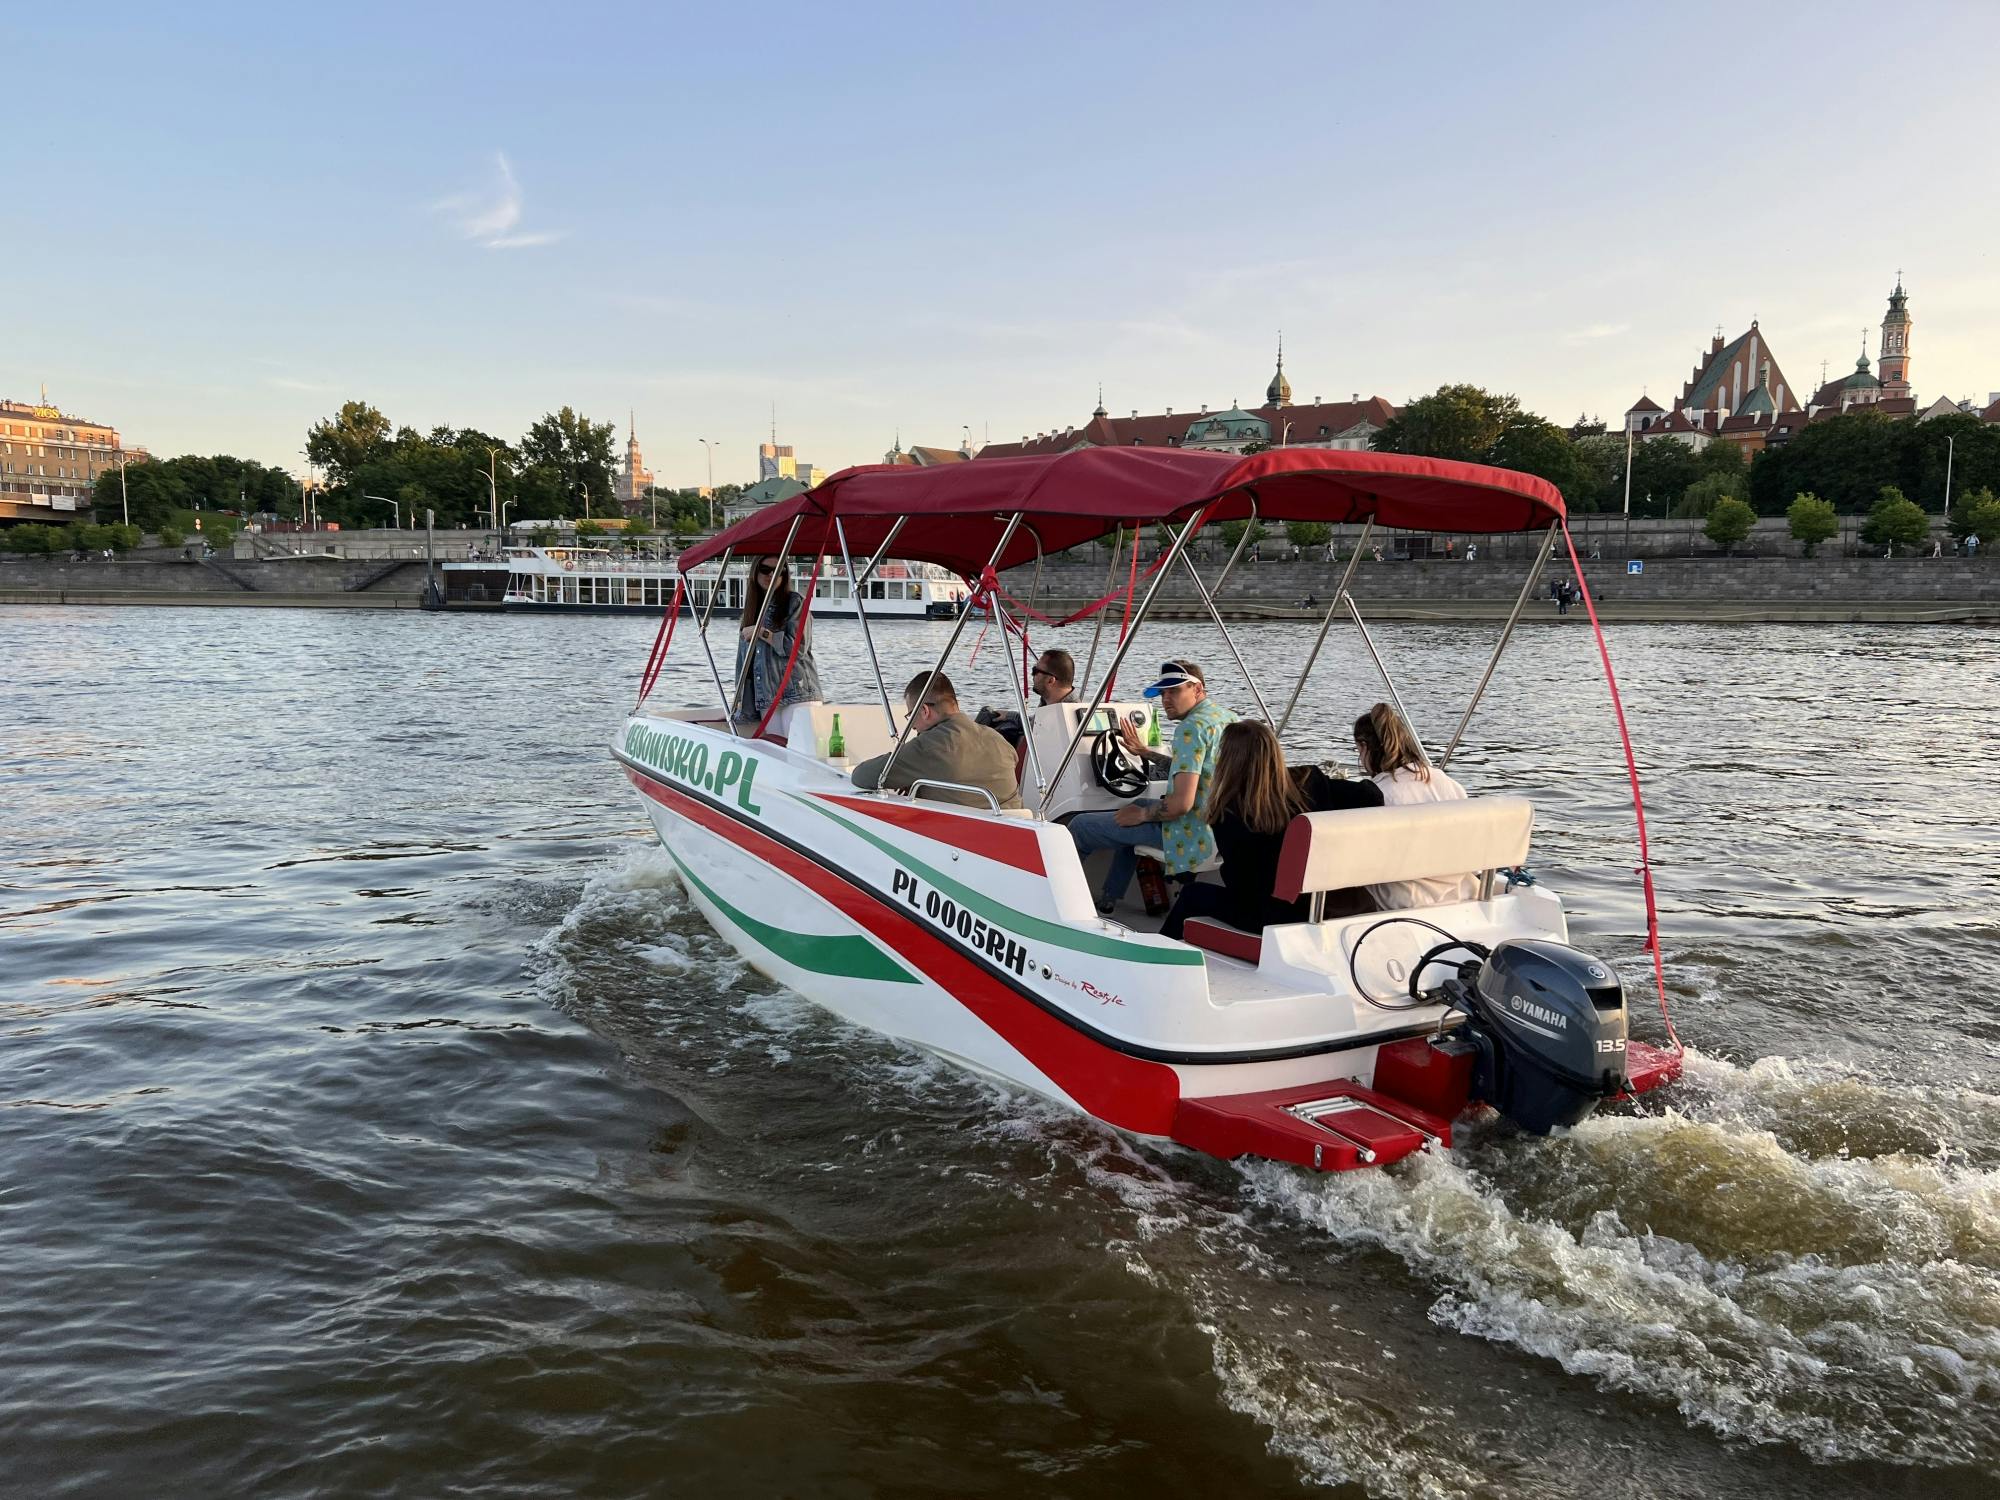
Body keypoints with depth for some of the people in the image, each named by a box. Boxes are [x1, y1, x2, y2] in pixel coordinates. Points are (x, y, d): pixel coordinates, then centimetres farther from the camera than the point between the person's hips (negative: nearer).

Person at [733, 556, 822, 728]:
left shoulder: (795, 602, -1)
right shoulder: (753, 607, 19)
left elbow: (799, 646, -11)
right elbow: (744, 656, 18)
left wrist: (762, 633, -9)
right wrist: (741, 698, 12)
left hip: (796, 694, -6)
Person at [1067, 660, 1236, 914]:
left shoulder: (1191, 727, -21)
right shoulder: (1227, 716, 8)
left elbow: (1181, 803, -28)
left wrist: (1141, 814, -11)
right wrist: (1146, 753, 23)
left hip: (1194, 834, -10)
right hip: (1222, 824, 10)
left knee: (1081, 825, -1)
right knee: (1139, 806, 36)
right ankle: (1107, 899, 37)